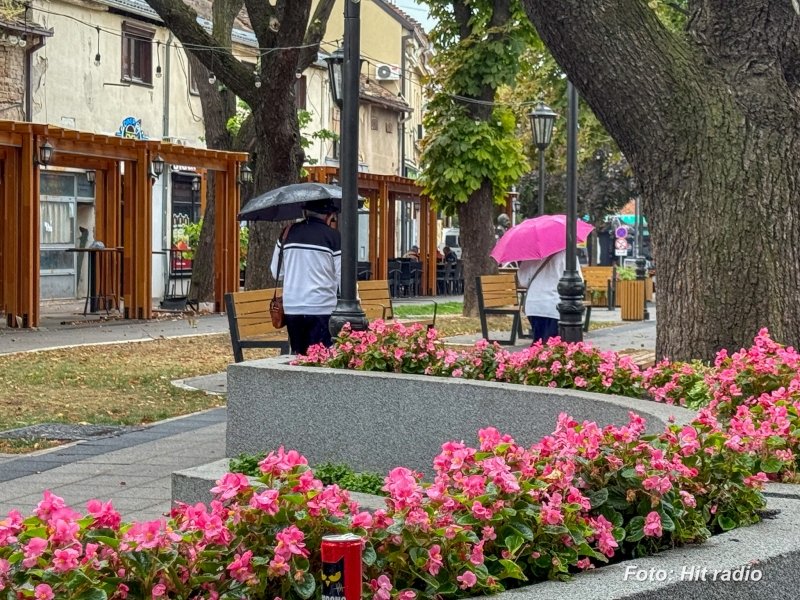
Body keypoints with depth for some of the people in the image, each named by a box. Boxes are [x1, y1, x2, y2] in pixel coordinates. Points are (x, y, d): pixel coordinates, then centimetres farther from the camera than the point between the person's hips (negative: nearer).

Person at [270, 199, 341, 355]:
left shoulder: (288, 233, 7)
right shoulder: (333, 236, -3)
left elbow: (276, 272, 14)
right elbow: (342, 277, -3)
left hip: (292, 308, 4)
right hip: (322, 307, -4)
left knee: (297, 356, 11)